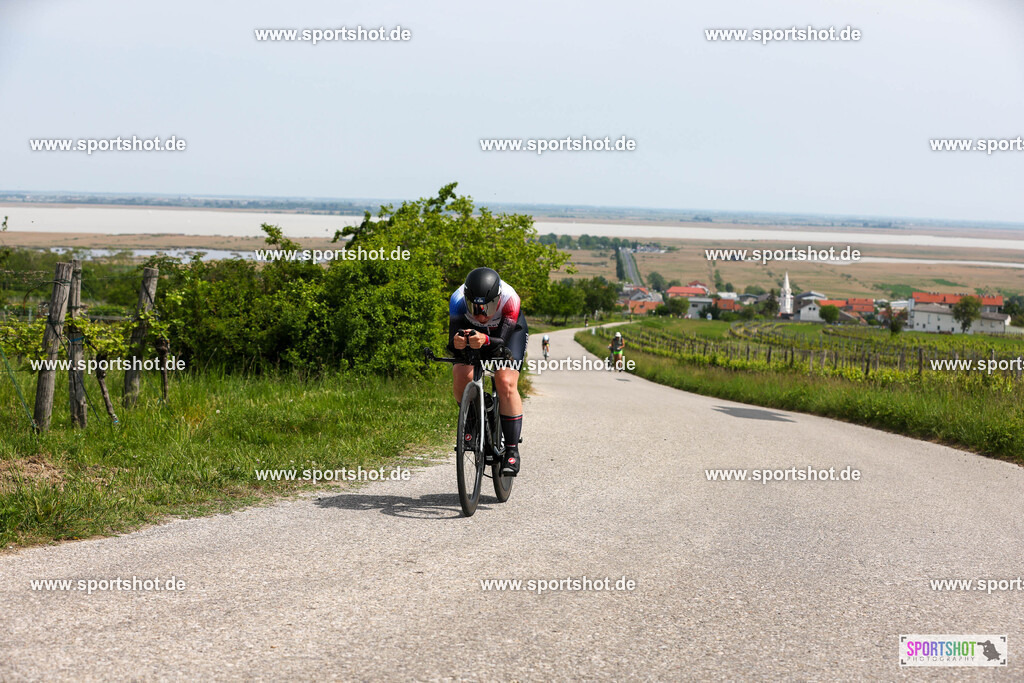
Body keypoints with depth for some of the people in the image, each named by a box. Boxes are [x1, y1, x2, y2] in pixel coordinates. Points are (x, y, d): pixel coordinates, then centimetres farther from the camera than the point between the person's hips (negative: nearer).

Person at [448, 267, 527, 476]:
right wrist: (457, 343, -57)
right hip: (474, 331, 2)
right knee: (461, 375, -23)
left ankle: (512, 451, -13)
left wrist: (486, 340, -62)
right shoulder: (458, 300, -33)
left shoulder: (509, 298, -38)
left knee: (505, 382, -22)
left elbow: (502, 340, -40)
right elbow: (452, 343, -33)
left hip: (510, 331, -2)